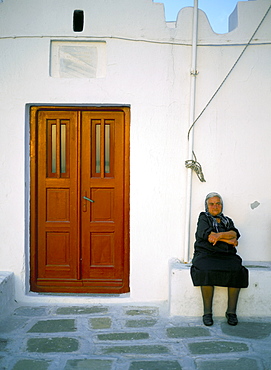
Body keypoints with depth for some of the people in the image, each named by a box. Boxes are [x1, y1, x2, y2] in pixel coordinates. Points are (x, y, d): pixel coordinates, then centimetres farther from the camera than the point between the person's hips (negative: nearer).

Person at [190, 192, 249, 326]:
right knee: (207, 272, -33)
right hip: (206, 254, -3)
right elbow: (207, 235, -5)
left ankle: (231, 311, -17)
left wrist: (220, 235, -17)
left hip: (226, 255, 3)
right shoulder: (203, 218, 13)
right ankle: (207, 312, -21)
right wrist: (228, 240, -2)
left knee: (237, 271, -27)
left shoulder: (227, 221, 22)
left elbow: (235, 234, 1)